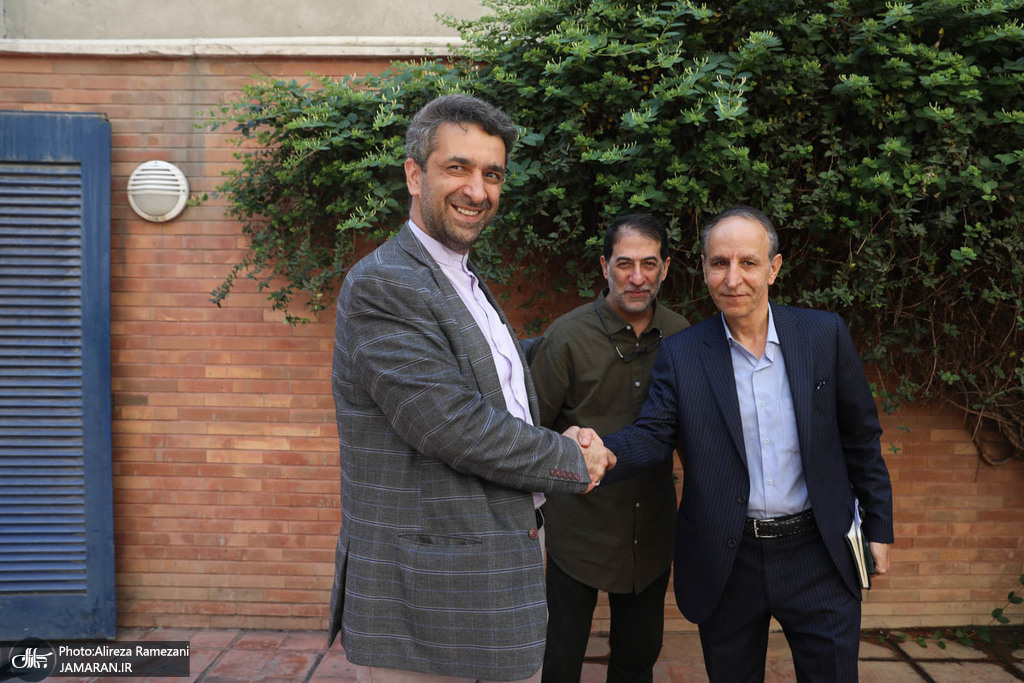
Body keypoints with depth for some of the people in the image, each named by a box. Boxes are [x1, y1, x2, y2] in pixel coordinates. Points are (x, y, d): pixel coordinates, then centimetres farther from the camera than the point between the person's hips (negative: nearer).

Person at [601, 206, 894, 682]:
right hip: (726, 562, 0)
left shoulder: (824, 335, -2)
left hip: (817, 554, 0)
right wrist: (601, 454, -33)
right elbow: (651, 434, -11)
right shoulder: (680, 354, -4)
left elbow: (860, 437, 4)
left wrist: (878, 527, 6)